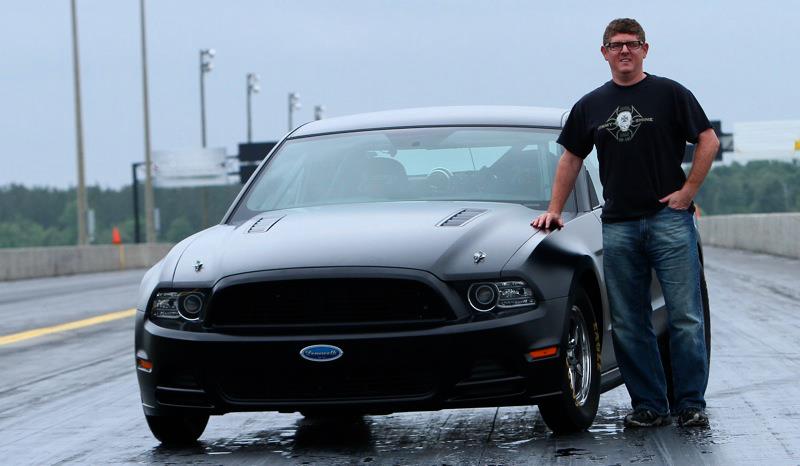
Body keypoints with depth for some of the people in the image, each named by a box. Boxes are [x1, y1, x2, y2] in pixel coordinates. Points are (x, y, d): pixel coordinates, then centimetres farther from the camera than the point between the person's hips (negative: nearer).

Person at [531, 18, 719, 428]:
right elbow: (571, 159, 19)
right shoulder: (591, 106, 14)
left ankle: (690, 404, 1)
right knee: (628, 325, 2)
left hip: (670, 220, -3)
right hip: (617, 226, 4)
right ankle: (648, 406, 8)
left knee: (685, 317, -5)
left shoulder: (669, 94, 3)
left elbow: (708, 141, 2)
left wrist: (689, 190, -5)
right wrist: (554, 210, 13)